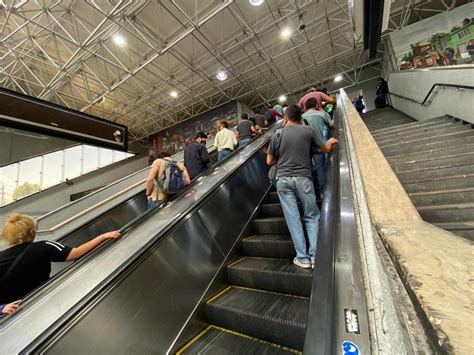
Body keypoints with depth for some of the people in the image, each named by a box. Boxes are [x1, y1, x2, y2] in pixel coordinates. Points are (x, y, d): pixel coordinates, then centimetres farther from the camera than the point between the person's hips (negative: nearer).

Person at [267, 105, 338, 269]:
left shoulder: (277, 135, 7)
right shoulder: (308, 130, 5)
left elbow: (270, 161, 11)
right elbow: (326, 149, 16)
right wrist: (330, 141, 38)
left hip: (283, 180, 1)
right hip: (303, 178, 0)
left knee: (293, 218, 3)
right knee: (312, 216, 11)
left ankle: (302, 258, 9)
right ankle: (315, 256, 9)